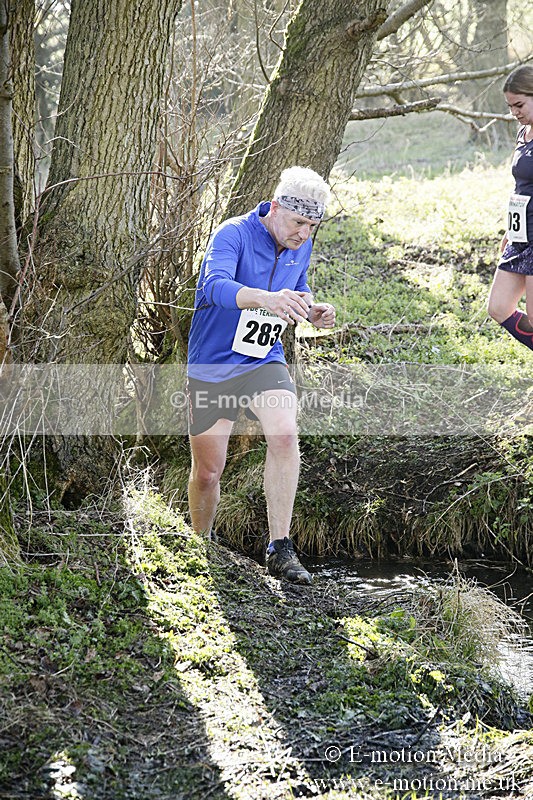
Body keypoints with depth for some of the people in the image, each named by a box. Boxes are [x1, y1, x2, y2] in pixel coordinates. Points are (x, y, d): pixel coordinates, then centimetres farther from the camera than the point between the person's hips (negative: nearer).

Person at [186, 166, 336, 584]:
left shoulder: (301, 246, 1)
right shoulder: (234, 233, -19)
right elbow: (215, 285, -38)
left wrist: (312, 311, -4)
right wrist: (267, 298, -56)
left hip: (265, 362, 3)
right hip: (212, 365, -3)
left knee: (285, 434, -26)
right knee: (207, 472, 6)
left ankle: (280, 549, -22)